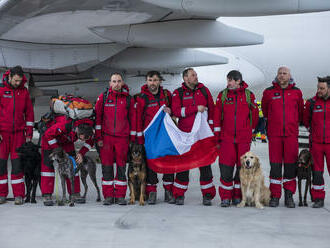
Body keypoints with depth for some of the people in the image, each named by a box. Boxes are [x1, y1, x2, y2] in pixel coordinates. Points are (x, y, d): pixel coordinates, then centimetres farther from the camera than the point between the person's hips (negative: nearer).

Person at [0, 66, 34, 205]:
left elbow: (29, 113, 12)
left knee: (17, 162, -2)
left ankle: (19, 195, 2)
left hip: (18, 132, 2)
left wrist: (29, 132, 9)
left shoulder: (24, 91, 7)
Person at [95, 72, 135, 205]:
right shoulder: (103, 97, 6)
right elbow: (98, 118, 5)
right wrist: (98, 137, 0)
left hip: (122, 137, 0)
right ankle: (108, 196, 7)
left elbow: (132, 119, 9)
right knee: (107, 166, 1)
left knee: (121, 167, 1)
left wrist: (132, 139, 5)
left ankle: (120, 196, 8)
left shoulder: (129, 99, 6)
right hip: (106, 137, 0)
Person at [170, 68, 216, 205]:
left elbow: (211, 109, 10)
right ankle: (179, 195, 11)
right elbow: (176, 111, -12)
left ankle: (207, 195, 10)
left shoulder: (204, 90, 7)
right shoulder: (178, 93, 1)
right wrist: (196, 108, -17)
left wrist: (211, 127, 4)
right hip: (185, 133, -1)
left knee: (205, 163, 2)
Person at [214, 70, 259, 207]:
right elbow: (217, 118, 5)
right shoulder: (222, 95, 5)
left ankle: (238, 196, 16)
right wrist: (217, 138, 2)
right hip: (226, 138, 0)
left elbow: (254, 116, 12)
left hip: (244, 139, 0)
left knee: (242, 168, 4)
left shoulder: (249, 95, 3)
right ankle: (225, 197, 6)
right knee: (226, 168, -4)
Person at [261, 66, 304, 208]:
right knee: (275, 165, 0)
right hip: (274, 134, 0)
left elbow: (300, 110, 19)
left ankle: (289, 196, 10)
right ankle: (275, 196, 7)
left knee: (290, 165, 1)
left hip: (291, 134, 0)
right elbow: (265, 110, 21)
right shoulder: (268, 92, 5)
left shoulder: (296, 92, 6)